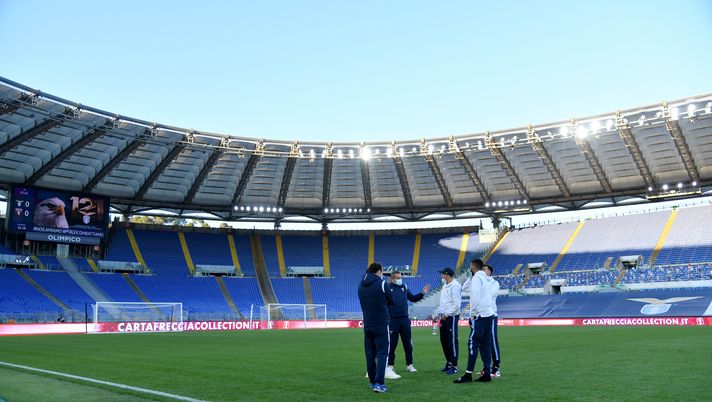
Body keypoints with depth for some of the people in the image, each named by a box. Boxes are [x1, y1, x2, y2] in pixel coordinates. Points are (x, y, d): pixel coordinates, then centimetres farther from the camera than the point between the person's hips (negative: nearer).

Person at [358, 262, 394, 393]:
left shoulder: (361, 285, 7)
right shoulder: (382, 284, -10)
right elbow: (391, 301, 1)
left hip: (367, 325, 5)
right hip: (381, 325, -5)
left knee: (370, 354, 13)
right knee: (382, 353, -3)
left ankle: (372, 381, 19)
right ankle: (379, 383, -12)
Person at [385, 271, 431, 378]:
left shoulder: (404, 287, 11)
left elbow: (413, 298, 20)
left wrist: (422, 293, 10)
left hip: (405, 320, 5)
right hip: (392, 320, -5)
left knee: (408, 343, 11)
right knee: (392, 344, 1)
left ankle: (409, 365, 24)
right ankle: (389, 367, 12)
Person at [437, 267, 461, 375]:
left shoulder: (454, 286, -14)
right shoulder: (445, 286, 15)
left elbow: (457, 304, -19)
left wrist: (446, 314, -16)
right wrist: (439, 313, 13)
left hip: (451, 316, -9)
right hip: (444, 316, 9)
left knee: (452, 341, -5)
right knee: (443, 340, 14)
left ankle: (454, 366, 1)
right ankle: (449, 363, 26)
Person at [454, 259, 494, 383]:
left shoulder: (477, 278, -9)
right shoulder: (487, 279, 18)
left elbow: (475, 297, -19)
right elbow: (465, 287, 26)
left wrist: (472, 314, -13)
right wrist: (471, 276, 18)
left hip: (480, 316, -9)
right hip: (488, 314, 9)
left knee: (473, 344, -7)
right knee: (485, 345, 9)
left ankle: (468, 374, -7)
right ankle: (486, 373, 9)